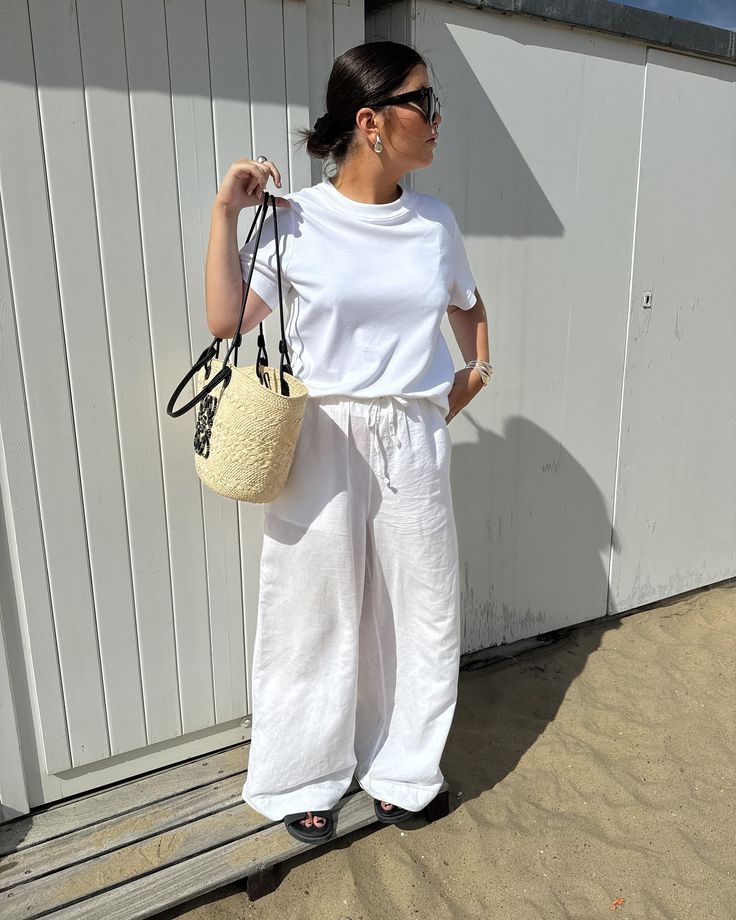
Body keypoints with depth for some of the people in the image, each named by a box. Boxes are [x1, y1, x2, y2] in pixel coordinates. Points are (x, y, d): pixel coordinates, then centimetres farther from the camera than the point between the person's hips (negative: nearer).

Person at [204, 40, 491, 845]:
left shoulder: (436, 223, 5)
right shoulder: (294, 220, -6)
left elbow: (466, 304, 23)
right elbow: (225, 320, -10)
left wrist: (477, 371, 10)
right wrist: (225, 214, -12)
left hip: (413, 441, 4)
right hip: (320, 442, -3)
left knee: (420, 609, 11)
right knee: (317, 612, 9)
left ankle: (399, 768, 37)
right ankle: (307, 778, 34)